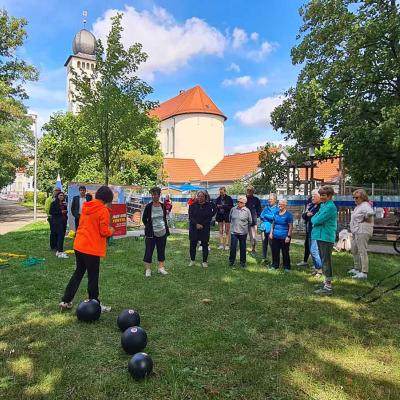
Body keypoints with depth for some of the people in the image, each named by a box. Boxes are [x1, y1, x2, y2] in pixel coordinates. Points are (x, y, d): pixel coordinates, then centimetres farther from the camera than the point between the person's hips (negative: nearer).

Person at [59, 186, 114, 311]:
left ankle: (66, 301, 25)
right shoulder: (103, 211, -14)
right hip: (92, 249, -7)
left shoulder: (86, 207, 8)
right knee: (93, 277, 6)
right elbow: (104, 231, -14)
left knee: (78, 273, 20)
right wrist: (111, 230, 4)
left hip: (79, 245, 7)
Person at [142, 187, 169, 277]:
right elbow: (144, 219, 1)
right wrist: (149, 227, 1)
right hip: (151, 233, -3)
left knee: (161, 250, 11)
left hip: (162, 232, 4)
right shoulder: (148, 206, -9)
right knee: (149, 251, 1)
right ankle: (148, 269, 12)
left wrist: (166, 228, 7)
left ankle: (161, 268, 22)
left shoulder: (163, 206, 2)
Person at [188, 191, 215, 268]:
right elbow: (190, 216, -4)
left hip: (205, 228, 0)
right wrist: (196, 224, -17)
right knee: (193, 245, 5)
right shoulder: (193, 205, 1)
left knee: (205, 245, 5)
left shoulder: (209, 205, -1)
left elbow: (209, 217, -4)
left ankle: (204, 261, 17)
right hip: (194, 228, 1)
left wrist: (202, 225, -14)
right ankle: (192, 260, 22)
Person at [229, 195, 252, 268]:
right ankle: (231, 261, 17)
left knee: (243, 248, 9)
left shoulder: (247, 211, -6)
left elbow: (250, 221, 7)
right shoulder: (233, 209, -2)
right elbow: (230, 218, 15)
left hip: (243, 232, -1)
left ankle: (243, 262, 22)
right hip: (234, 232, 1)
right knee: (233, 247, 1)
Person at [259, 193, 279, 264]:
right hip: (264, 228, 5)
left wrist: (266, 216, -4)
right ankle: (264, 258, 19)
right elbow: (261, 217, 10)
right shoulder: (266, 208, 15)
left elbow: (274, 217, -14)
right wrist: (269, 218, -2)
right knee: (264, 243, 10)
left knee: (272, 244, -4)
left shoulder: (277, 209, -1)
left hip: (271, 229, -5)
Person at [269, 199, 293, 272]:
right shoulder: (276, 213, 9)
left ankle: (286, 267, 15)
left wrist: (288, 236, -15)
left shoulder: (288, 215, -8)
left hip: (284, 238, -5)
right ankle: (275, 265, 23)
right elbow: (273, 223, 17)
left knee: (285, 253, 4)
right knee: (275, 252, 10)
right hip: (275, 237, 5)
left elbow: (291, 226, -10)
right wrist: (271, 232, 8)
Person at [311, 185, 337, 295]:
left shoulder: (330, 207, -15)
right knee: (324, 261, 17)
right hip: (321, 236, 10)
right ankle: (327, 282, 30)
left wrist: (314, 220, -1)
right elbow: (314, 218, 17)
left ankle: (328, 287, 3)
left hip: (326, 237, -10)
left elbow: (317, 220, -20)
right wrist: (316, 220, -2)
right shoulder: (323, 205, 16)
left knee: (326, 262, -4)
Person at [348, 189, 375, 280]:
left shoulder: (365, 205, -15)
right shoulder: (358, 206, 16)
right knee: (354, 250, 20)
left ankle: (364, 273, -5)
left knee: (362, 252, -9)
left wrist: (365, 219, -18)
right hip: (356, 232, 11)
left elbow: (371, 213, -36)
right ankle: (356, 268, 33)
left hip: (362, 232, -11)